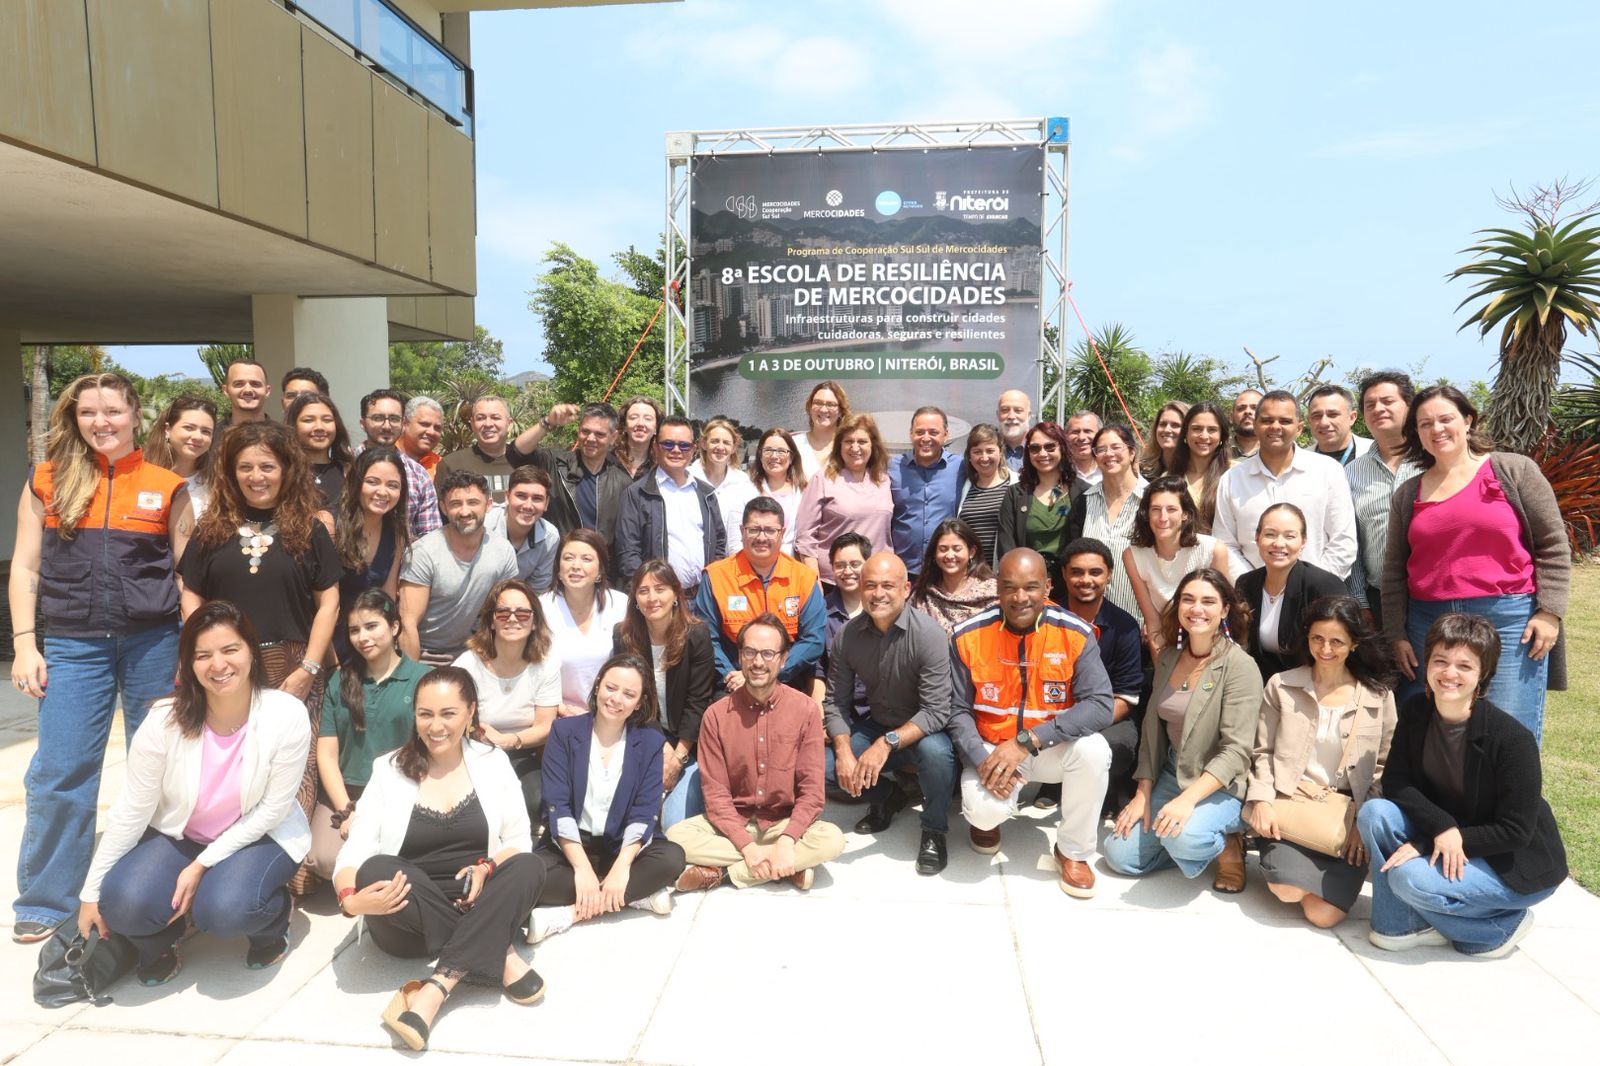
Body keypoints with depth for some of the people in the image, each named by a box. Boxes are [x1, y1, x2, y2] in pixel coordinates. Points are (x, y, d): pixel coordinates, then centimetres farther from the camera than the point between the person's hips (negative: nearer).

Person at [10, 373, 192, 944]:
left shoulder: (167, 486, 4)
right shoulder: (47, 481, 6)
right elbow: (25, 566, 6)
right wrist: (24, 644, -2)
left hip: (153, 641, 0)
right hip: (73, 644, 1)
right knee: (59, 775, 2)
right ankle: (45, 902, 18)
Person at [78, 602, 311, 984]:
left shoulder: (287, 716, -24)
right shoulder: (165, 720, -19)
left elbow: (272, 809, -16)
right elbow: (131, 810, -10)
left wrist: (203, 864, -19)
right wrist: (92, 893, -6)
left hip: (259, 836, -2)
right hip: (178, 834, 2)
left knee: (224, 909, -31)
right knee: (125, 902, -26)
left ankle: (271, 920, 6)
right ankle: (160, 941, 11)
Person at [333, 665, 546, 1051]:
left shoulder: (492, 761, 3)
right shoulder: (388, 770, 0)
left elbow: (519, 841, 1)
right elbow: (354, 852, -8)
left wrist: (485, 868, -21)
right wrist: (350, 900, -30)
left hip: (476, 910, 0)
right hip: (409, 923, 0)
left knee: (529, 868, -28)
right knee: (375, 870, -31)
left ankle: (435, 989, -35)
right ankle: (499, 955, -26)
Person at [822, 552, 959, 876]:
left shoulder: (928, 634, -23)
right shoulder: (846, 636, -10)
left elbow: (936, 711, -26)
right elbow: (837, 703, -4)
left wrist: (887, 744, -37)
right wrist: (844, 752, -20)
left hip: (922, 731, -4)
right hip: (876, 727, 4)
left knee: (935, 752, -37)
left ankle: (934, 832, -6)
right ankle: (885, 795, 14)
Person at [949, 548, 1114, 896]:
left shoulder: (1076, 634, -14)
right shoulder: (969, 636, -11)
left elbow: (1100, 706, -22)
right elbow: (958, 711, -5)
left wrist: (1028, 741, -29)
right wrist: (982, 760, -23)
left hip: (1052, 750, 1)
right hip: (991, 749, -1)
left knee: (1093, 749, -31)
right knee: (985, 811, -30)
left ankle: (1073, 852, -5)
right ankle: (986, 818, 14)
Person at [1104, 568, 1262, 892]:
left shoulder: (1239, 665, -16)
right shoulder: (1167, 657, 3)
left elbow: (1237, 751, -21)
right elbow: (1152, 731, 7)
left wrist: (1188, 799, -30)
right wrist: (1143, 796, 1)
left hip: (1222, 786, -6)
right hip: (1171, 776, 6)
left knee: (1182, 838, -35)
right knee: (1120, 856, -5)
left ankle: (1228, 843, -1)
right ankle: (1196, 840, 16)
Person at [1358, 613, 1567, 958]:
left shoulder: (1512, 739, -25)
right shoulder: (1415, 712, -9)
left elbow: (1516, 832, -21)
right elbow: (1395, 781, -7)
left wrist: (1426, 845, -24)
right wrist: (1441, 826, -26)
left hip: (1518, 865, -5)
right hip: (1449, 847, 6)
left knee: (1412, 878, -28)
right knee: (1374, 813, -19)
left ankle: (1504, 924, 1)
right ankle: (1401, 924, -4)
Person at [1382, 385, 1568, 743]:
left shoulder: (1514, 470, 3)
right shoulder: (1408, 494, 11)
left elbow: (1553, 545, 1)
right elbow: (1394, 570, 11)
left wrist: (1550, 612, -6)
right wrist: (1396, 633, 6)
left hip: (1509, 619, -3)